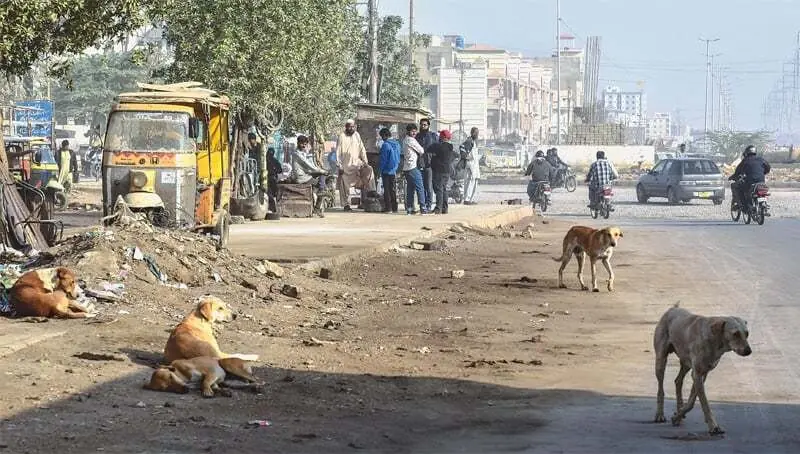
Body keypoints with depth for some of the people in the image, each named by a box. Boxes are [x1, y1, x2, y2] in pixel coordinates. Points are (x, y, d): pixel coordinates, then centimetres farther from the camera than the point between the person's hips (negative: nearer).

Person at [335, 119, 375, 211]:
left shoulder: (357, 136, 6)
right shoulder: (342, 137, -7)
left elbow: (362, 149, 7)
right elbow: (338, 152, -7)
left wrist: (365, 162, -3)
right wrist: (339, 166, -12)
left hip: (356, 162, 3)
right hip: (345, 165, -3)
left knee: (368, 170, -19)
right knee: (345, 186, -1)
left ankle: (370, 192, -16)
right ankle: (346, 204, 9)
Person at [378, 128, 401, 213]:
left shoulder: (385, 145, -15)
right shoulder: (397, 144, 6)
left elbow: (383, 159, -13)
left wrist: (381, 170, -4)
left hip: (387, 171, -6)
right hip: (394, 171, 6)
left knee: (387, 190, -2)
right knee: (393, 190, 12)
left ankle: (388, 208, -3)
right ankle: (394, 208, 14)